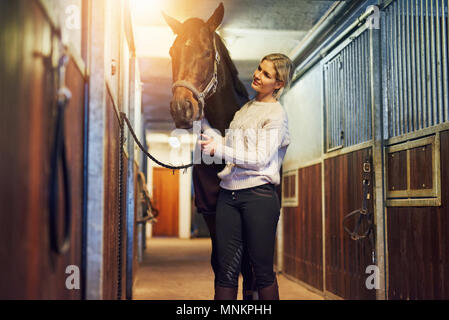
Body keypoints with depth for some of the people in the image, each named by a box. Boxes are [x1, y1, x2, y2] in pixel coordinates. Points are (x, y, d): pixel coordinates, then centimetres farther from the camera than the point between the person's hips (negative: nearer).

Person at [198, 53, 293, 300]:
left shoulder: (276, 114, -3)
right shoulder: (244, 109, 19)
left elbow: (260, 158, -12)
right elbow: (227, 146, 20)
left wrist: (218, 150, -15)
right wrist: (202, 122, 15)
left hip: (259, 196, -6)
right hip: (228, 194, 6)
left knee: (263, 270, 2)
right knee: (226, 270, 6)